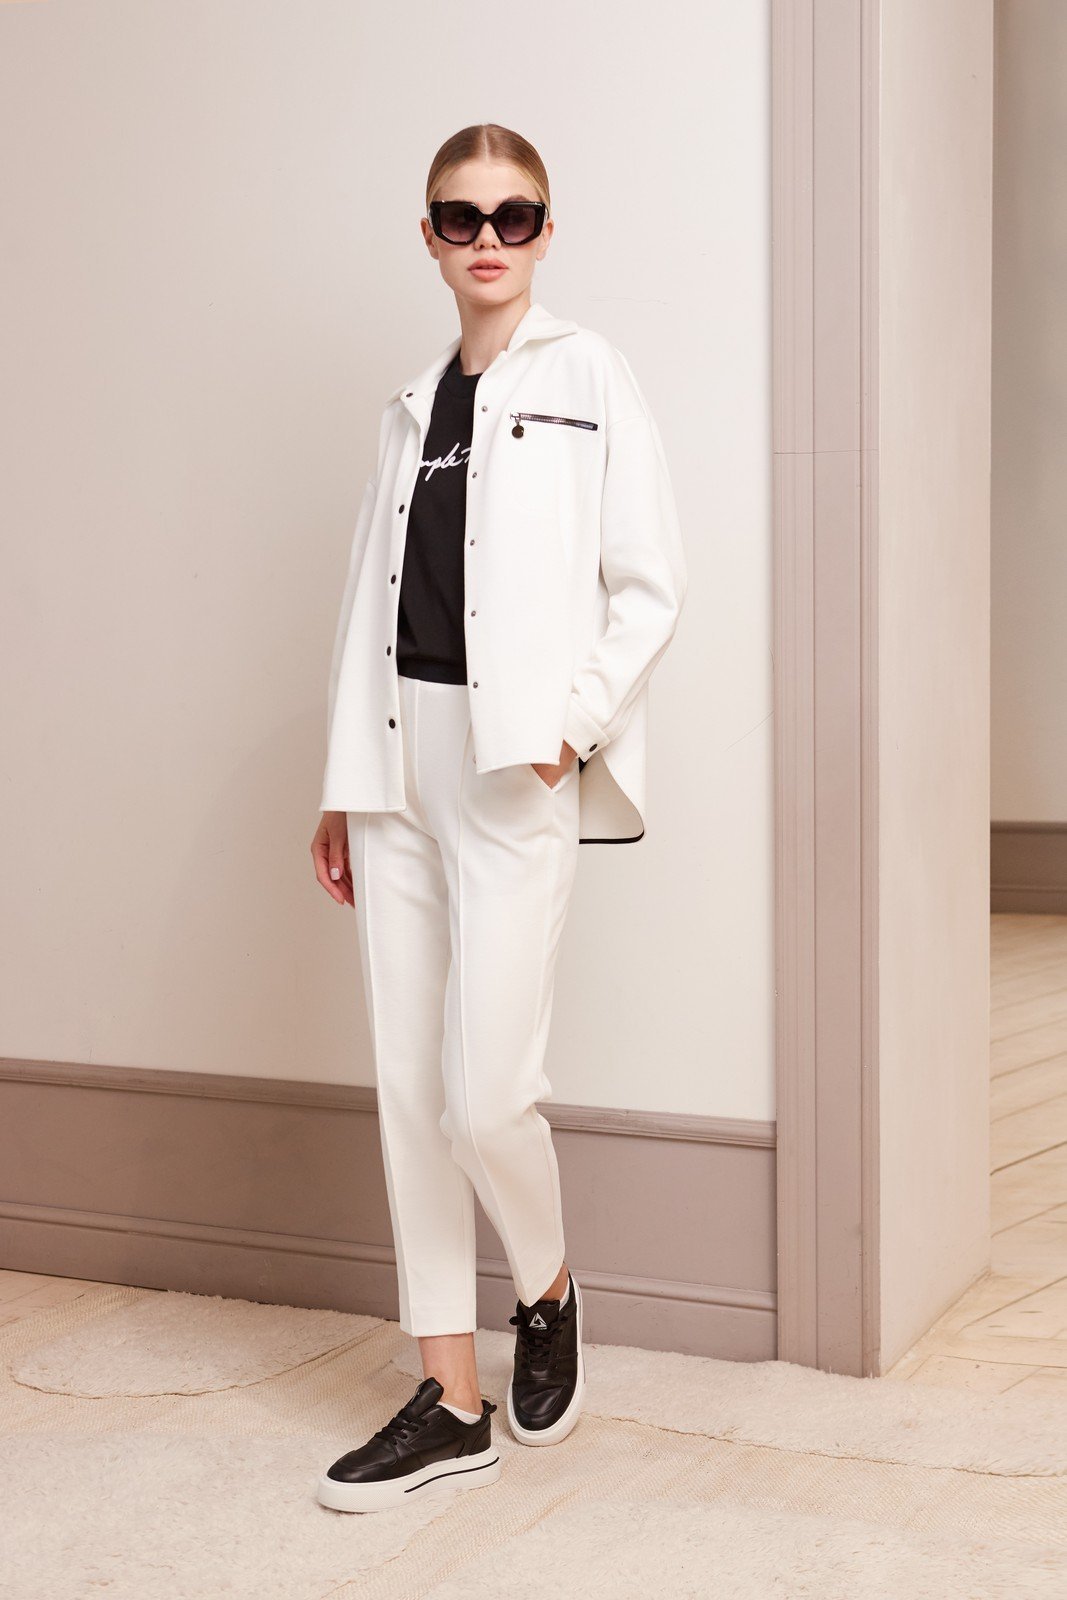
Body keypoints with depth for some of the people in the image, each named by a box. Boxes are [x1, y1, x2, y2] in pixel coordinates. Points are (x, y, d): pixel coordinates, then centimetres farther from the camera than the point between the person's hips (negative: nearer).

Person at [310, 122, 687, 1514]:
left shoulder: (586, 376, 2)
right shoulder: (412, 405, 17)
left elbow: (650, 587, -3)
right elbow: (370, 598, 14)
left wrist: (573, 724, -14)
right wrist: (341, 785, 11)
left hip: (514, 769, -5)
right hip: (399, 762, 6)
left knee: (483, 1094, -9)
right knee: (408, 1092, 5)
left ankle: (550, 1292, 24)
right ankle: (452, 1404, 17)